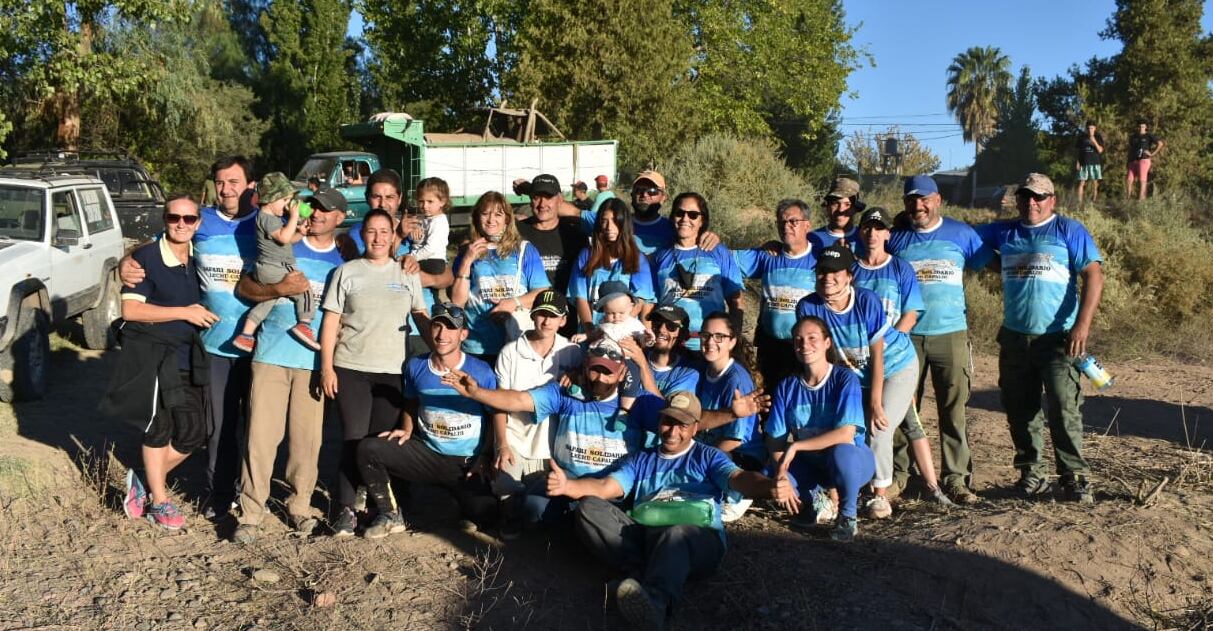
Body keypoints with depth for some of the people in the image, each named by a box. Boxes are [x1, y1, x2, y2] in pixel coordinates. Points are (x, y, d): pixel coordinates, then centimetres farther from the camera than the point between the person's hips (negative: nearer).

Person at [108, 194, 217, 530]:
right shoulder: (146, 257, -11)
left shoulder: (198, 260, 7)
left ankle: (145, 480, 25)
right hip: (151, 354, -6)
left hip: (188, 357, 6)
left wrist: (203, 314, 4)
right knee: (160, 426, 2)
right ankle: (159, 500, 18)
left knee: (193, 434, 5)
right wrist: (184, 312, -18)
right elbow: (130, 309, -17)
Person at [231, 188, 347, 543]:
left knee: (307, 437, 2)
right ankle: (251, 513, 5)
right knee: (261, 434, -3)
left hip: (314, 360, 1)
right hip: (271, 354, -1)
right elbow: (244, 287, 4)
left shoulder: (343, 261, 9)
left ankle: (300, 506, 18)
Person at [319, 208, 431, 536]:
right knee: (353, 439, -3)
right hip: (350, 369, -1)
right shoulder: (346, 272, 5)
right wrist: (326, 367, -4)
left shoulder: (407, 274, 10)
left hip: (393, 371, 1)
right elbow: (330, 322, 3)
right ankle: (346, 510, 5)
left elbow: (422, 318, 11)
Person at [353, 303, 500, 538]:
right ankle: (390, 515, 1)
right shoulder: (416, 366, 1)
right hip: (426, 454, 3)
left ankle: (459, 491, 12)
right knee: (368, 448, -17)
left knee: (483, 512, -26)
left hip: (468, 463, -3)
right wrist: (406, 430, 2)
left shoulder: (481, 372, -10)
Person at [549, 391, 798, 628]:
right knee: (588, 508, -19)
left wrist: (770, 487, -26)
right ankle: (640, 571, -34)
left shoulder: (708, 457, 19)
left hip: (696, 539, -3)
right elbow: (604, 487, 11)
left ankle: (655, 601, -67)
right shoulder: (640, 460, 26)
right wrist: (567, 485, -11)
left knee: (675, 534, -40)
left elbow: (738, 478, -1)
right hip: (643, 535, 3)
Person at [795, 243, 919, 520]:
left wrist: (875, 403, -21)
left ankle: (880, 495, 4)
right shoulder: (808, 307, -20)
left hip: (896, 366, -3)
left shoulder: (867, 300, -27)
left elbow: (877, 355, -22)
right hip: (856, 375, 3)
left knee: (879, 430, -14)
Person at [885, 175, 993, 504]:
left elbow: (991, 263, 11)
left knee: (954, 410, 2)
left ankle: (957, 478, 10)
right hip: (906, 337, 1)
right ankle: (897, 474, 14)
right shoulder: (894, 237, 7)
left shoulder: (961, 233, 5)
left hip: (951, 334, 0)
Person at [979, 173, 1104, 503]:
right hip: (1014, 337, 5)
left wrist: (1082, 324, -17)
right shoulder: (1003, 232, 13)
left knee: (1064, 409, -9)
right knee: (1020, 410, 9)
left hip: (1058, 338, -4)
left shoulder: (1069, 231, 0)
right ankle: (1030, 474, 20)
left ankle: (1075, 478, -1)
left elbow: (1094, 275, -7)